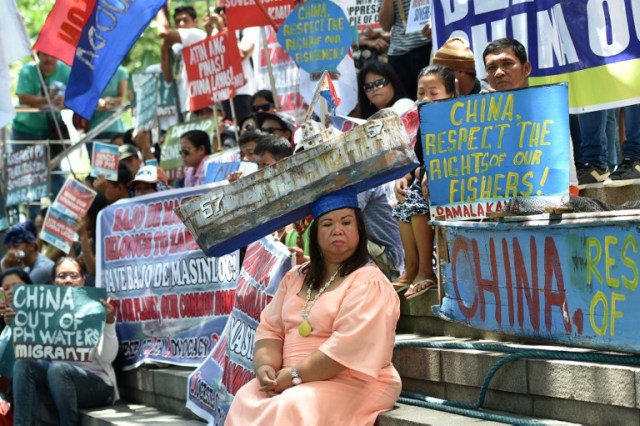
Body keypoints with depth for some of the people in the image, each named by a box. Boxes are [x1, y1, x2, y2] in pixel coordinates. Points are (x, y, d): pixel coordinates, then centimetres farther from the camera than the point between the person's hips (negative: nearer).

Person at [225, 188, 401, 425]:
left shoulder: (369, 283, -8)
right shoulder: (296, 278, 17)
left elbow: (348, 346, -19)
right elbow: (270, 328, 12)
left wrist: (294, 376, -19)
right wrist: (265, 365, -9)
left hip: (353, 385, -6)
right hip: (289, 381, 6)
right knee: (246, 401, -20)